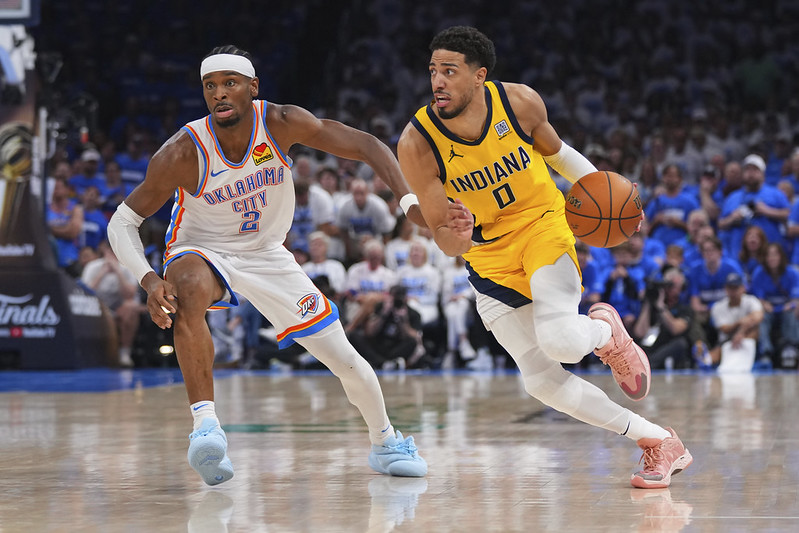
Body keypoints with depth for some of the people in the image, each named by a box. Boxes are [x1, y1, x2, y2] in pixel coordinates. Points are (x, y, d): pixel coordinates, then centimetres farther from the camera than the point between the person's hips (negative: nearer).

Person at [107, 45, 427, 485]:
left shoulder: (281, 124, -21)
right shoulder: (183, 152, -26)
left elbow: (366, 146, -14)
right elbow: (123, 221, -19)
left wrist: (409, 201, -29)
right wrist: (149, 280, -37)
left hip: (267, 255, 3)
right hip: (202, 252, -3)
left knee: (344, 358, 2)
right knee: (189, 291, -41)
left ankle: (385, 443, 31)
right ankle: (205, 427, -44)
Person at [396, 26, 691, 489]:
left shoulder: (520, 102, -16)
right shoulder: (418, 143, -20)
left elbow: (556, 151, 7)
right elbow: (443, 238, -16)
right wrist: (456, 237, -40)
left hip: (542, 225, -2)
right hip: (490, 255, 2)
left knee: (560, 340, -29)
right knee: (541, 380, -4)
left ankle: (605, 329, 10)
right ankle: (659, 442, 9)